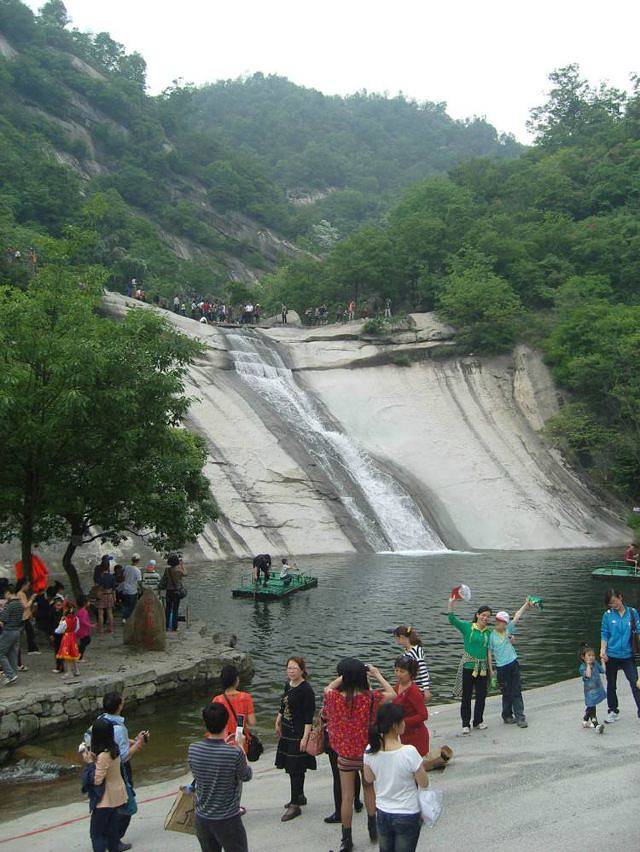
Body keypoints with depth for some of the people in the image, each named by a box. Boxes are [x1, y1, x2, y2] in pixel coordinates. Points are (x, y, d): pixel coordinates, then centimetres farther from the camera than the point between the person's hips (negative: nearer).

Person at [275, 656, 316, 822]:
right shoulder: (288, 685, 6)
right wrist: (278, 722, 24)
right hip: (287, 732, 8)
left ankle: (295, 805, 4)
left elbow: (309, 716, -20)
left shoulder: (306, 689, -18)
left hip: (299, 734, -8)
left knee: (296, 768, -3)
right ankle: (299, 797, 33)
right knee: (291, 766, 17)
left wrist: (305, 737, -22)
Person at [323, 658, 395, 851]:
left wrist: (345, 676, 2)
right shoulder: (370, 698, -22)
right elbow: (392, 694, -5)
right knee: (369, 788, 24)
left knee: (347, 797, 11)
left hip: (345, 755, 0)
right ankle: (373, 830, 35)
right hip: (367, 753, 0)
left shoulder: (336, 698, -18)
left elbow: (328, 688, 6)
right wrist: (377, 675, -2)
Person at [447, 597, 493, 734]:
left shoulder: (488, 631, 6)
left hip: (483, 667, 4)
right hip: (468, 666, -4)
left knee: (481, 695, 10)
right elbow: (452, 619, -19)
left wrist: (490, 669, 10)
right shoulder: (467, 627, -6)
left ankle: (478, 721, 28)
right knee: (466, 696, 2)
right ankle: (465, 724, 12)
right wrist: (451, 603, -32)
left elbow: (488, 650, 12)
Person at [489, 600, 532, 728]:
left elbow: (517, 616, -6)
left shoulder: (508, 630, 2)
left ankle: (520, 717, 6)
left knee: (517, 692, 3)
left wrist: (526, 604, -18)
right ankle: (507, 716, 20)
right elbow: (489, 652, -2)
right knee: (506, 693, 7)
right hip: (501, 667, -3)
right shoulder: (491, 635, -5)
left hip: (513, 664, 3)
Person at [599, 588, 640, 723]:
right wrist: (603, 651, -9)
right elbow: (604, 634, 0)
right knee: (611, 685, 13)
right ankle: (613, 711, 28)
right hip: (611, 656, 1)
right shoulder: (608, 615, -3)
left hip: (628, 655, -1)